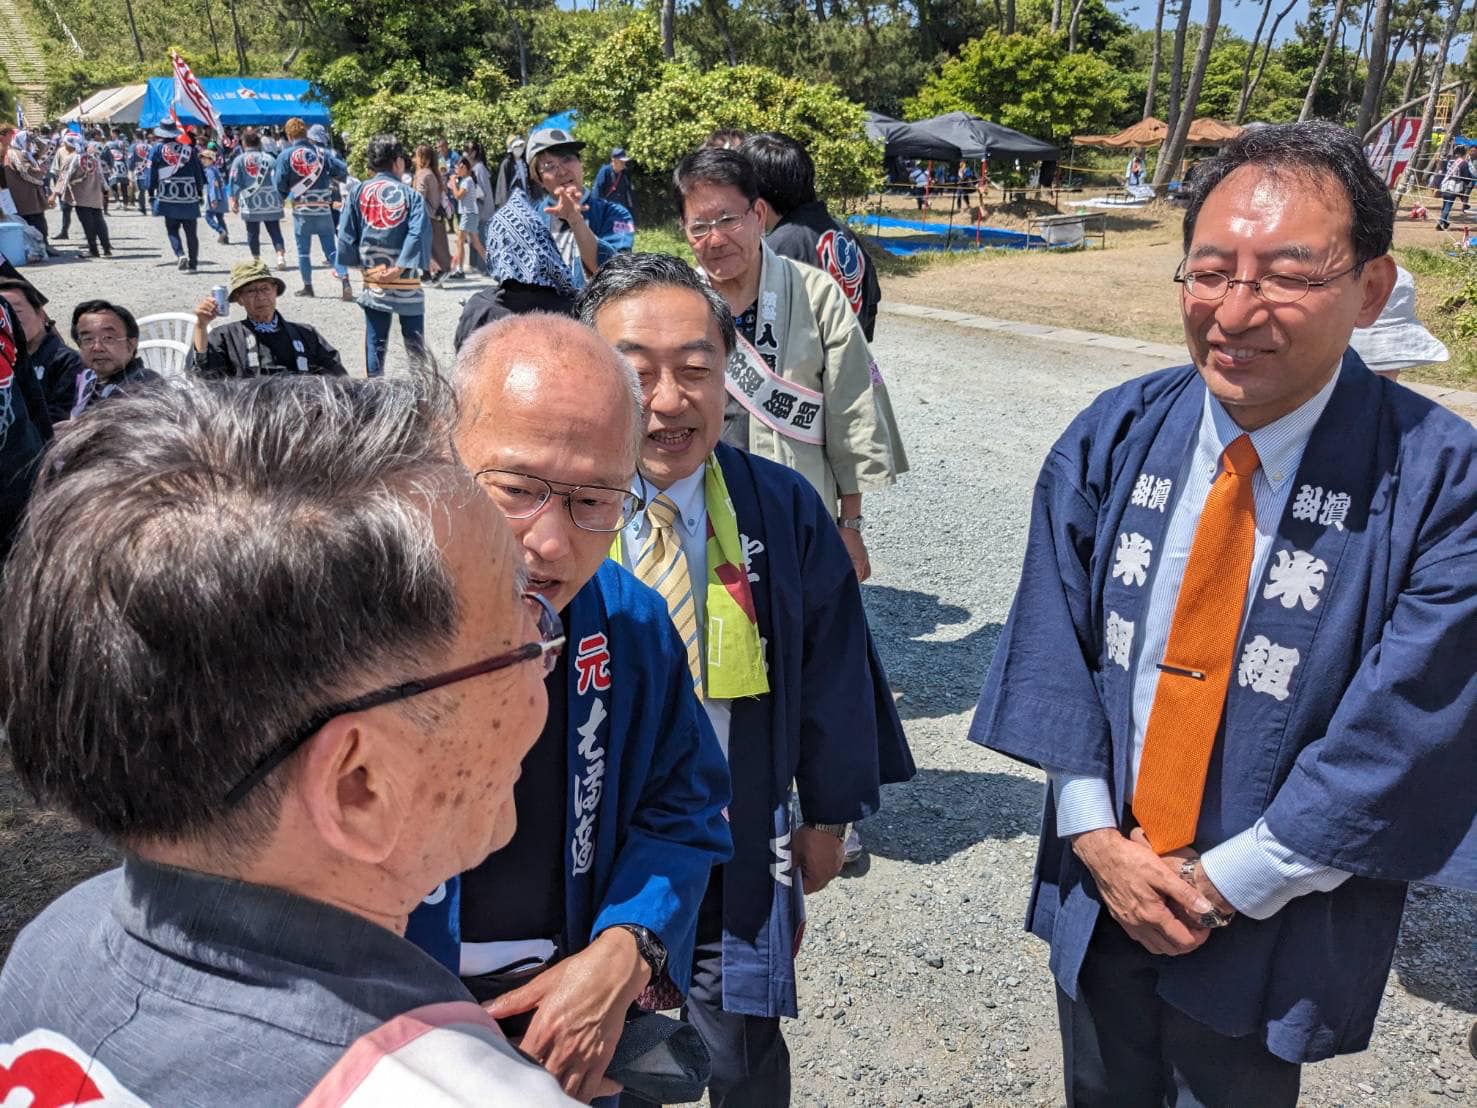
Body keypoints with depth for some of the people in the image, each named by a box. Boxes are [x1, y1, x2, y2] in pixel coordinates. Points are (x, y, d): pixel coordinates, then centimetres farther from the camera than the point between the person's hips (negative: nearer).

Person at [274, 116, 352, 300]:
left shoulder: (286, 155, -5)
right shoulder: (322, 152, 1)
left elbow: (280, 184, -6)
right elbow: (342, 172, -5)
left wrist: (282, 198, 15)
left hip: (301, 210, -2)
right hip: (324, 209, 2)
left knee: (303, 250, 11)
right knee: (331, 249, 5)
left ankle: (307, 286, 15)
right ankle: (344, 280, -13)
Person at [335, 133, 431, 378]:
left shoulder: (357, 191, 1)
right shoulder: (410, 195, -5)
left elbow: (346, 234, -1)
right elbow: (418, 234, -18)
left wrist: (358, 263, 6)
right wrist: (399, 267, -16)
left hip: (373, 280, 2)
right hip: (407, 281, -2)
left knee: (376, 342, 8)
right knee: (414, 341, 8)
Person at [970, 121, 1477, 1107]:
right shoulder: (1109, 438, -8)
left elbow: (1398, 739, -18)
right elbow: (1053, 645, -6)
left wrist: (1225, 883, -15)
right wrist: (1096, 838, -12)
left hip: (1274, 931, -2)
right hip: (1100, 888, 3)